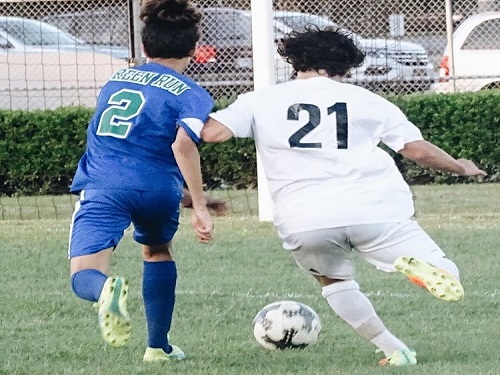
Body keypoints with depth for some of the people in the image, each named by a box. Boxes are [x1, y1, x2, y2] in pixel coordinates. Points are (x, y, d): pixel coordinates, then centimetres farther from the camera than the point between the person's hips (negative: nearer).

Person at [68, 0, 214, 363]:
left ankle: (106, 288, -47)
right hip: (158, 188, -1)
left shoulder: (116, 81, 22)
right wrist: (200, 207, -13)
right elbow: (184, 144, -12)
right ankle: (158, 346, 32)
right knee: (158, 252, 31)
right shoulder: (190, 94, 6)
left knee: (84, 277, -10)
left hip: (102, 184, 1)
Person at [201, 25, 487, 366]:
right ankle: (418, 265, -30)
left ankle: (395, 351, 16)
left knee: (334, 280, 31)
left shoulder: (261, 100, 12)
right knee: (447, 279, 6)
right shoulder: (367, 101, 14)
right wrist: (460, 167, 31)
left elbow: (211, 132, 1)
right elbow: (418, 150, 13)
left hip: (302, 220, 1)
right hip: (375, 209, -1)